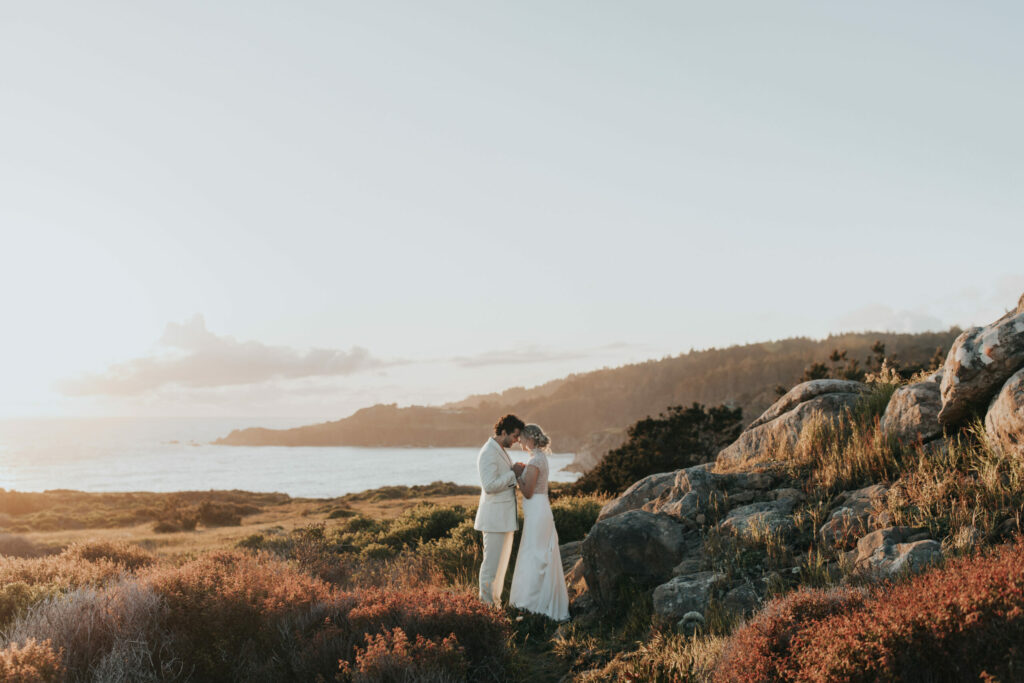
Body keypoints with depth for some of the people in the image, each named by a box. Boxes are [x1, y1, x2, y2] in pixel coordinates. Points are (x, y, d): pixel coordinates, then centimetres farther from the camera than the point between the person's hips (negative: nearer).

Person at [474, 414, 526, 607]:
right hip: (495, 518, -10)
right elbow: (489, 485, -24)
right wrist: (513, 474, -17)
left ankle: (495, 602, 22)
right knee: (492, 562, -5)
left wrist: (516, 470, 7)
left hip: (505, 518, 10)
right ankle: (486, 604, 1)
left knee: (502, 561, 14)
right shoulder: (488, 453, -16)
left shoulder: (501, 451, 15)